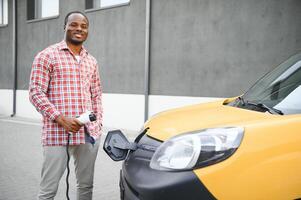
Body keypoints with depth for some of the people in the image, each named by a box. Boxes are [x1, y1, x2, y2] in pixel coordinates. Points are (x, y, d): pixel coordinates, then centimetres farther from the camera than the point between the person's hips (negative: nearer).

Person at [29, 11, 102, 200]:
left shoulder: (91, 61, 16)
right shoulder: (47, 56, -2)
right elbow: (36, 93, -7)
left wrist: (98, 124, 9)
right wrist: (60, 119, -17)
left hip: (89, 133, 6)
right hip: (57, 132, -5)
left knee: (86, 185, 13)